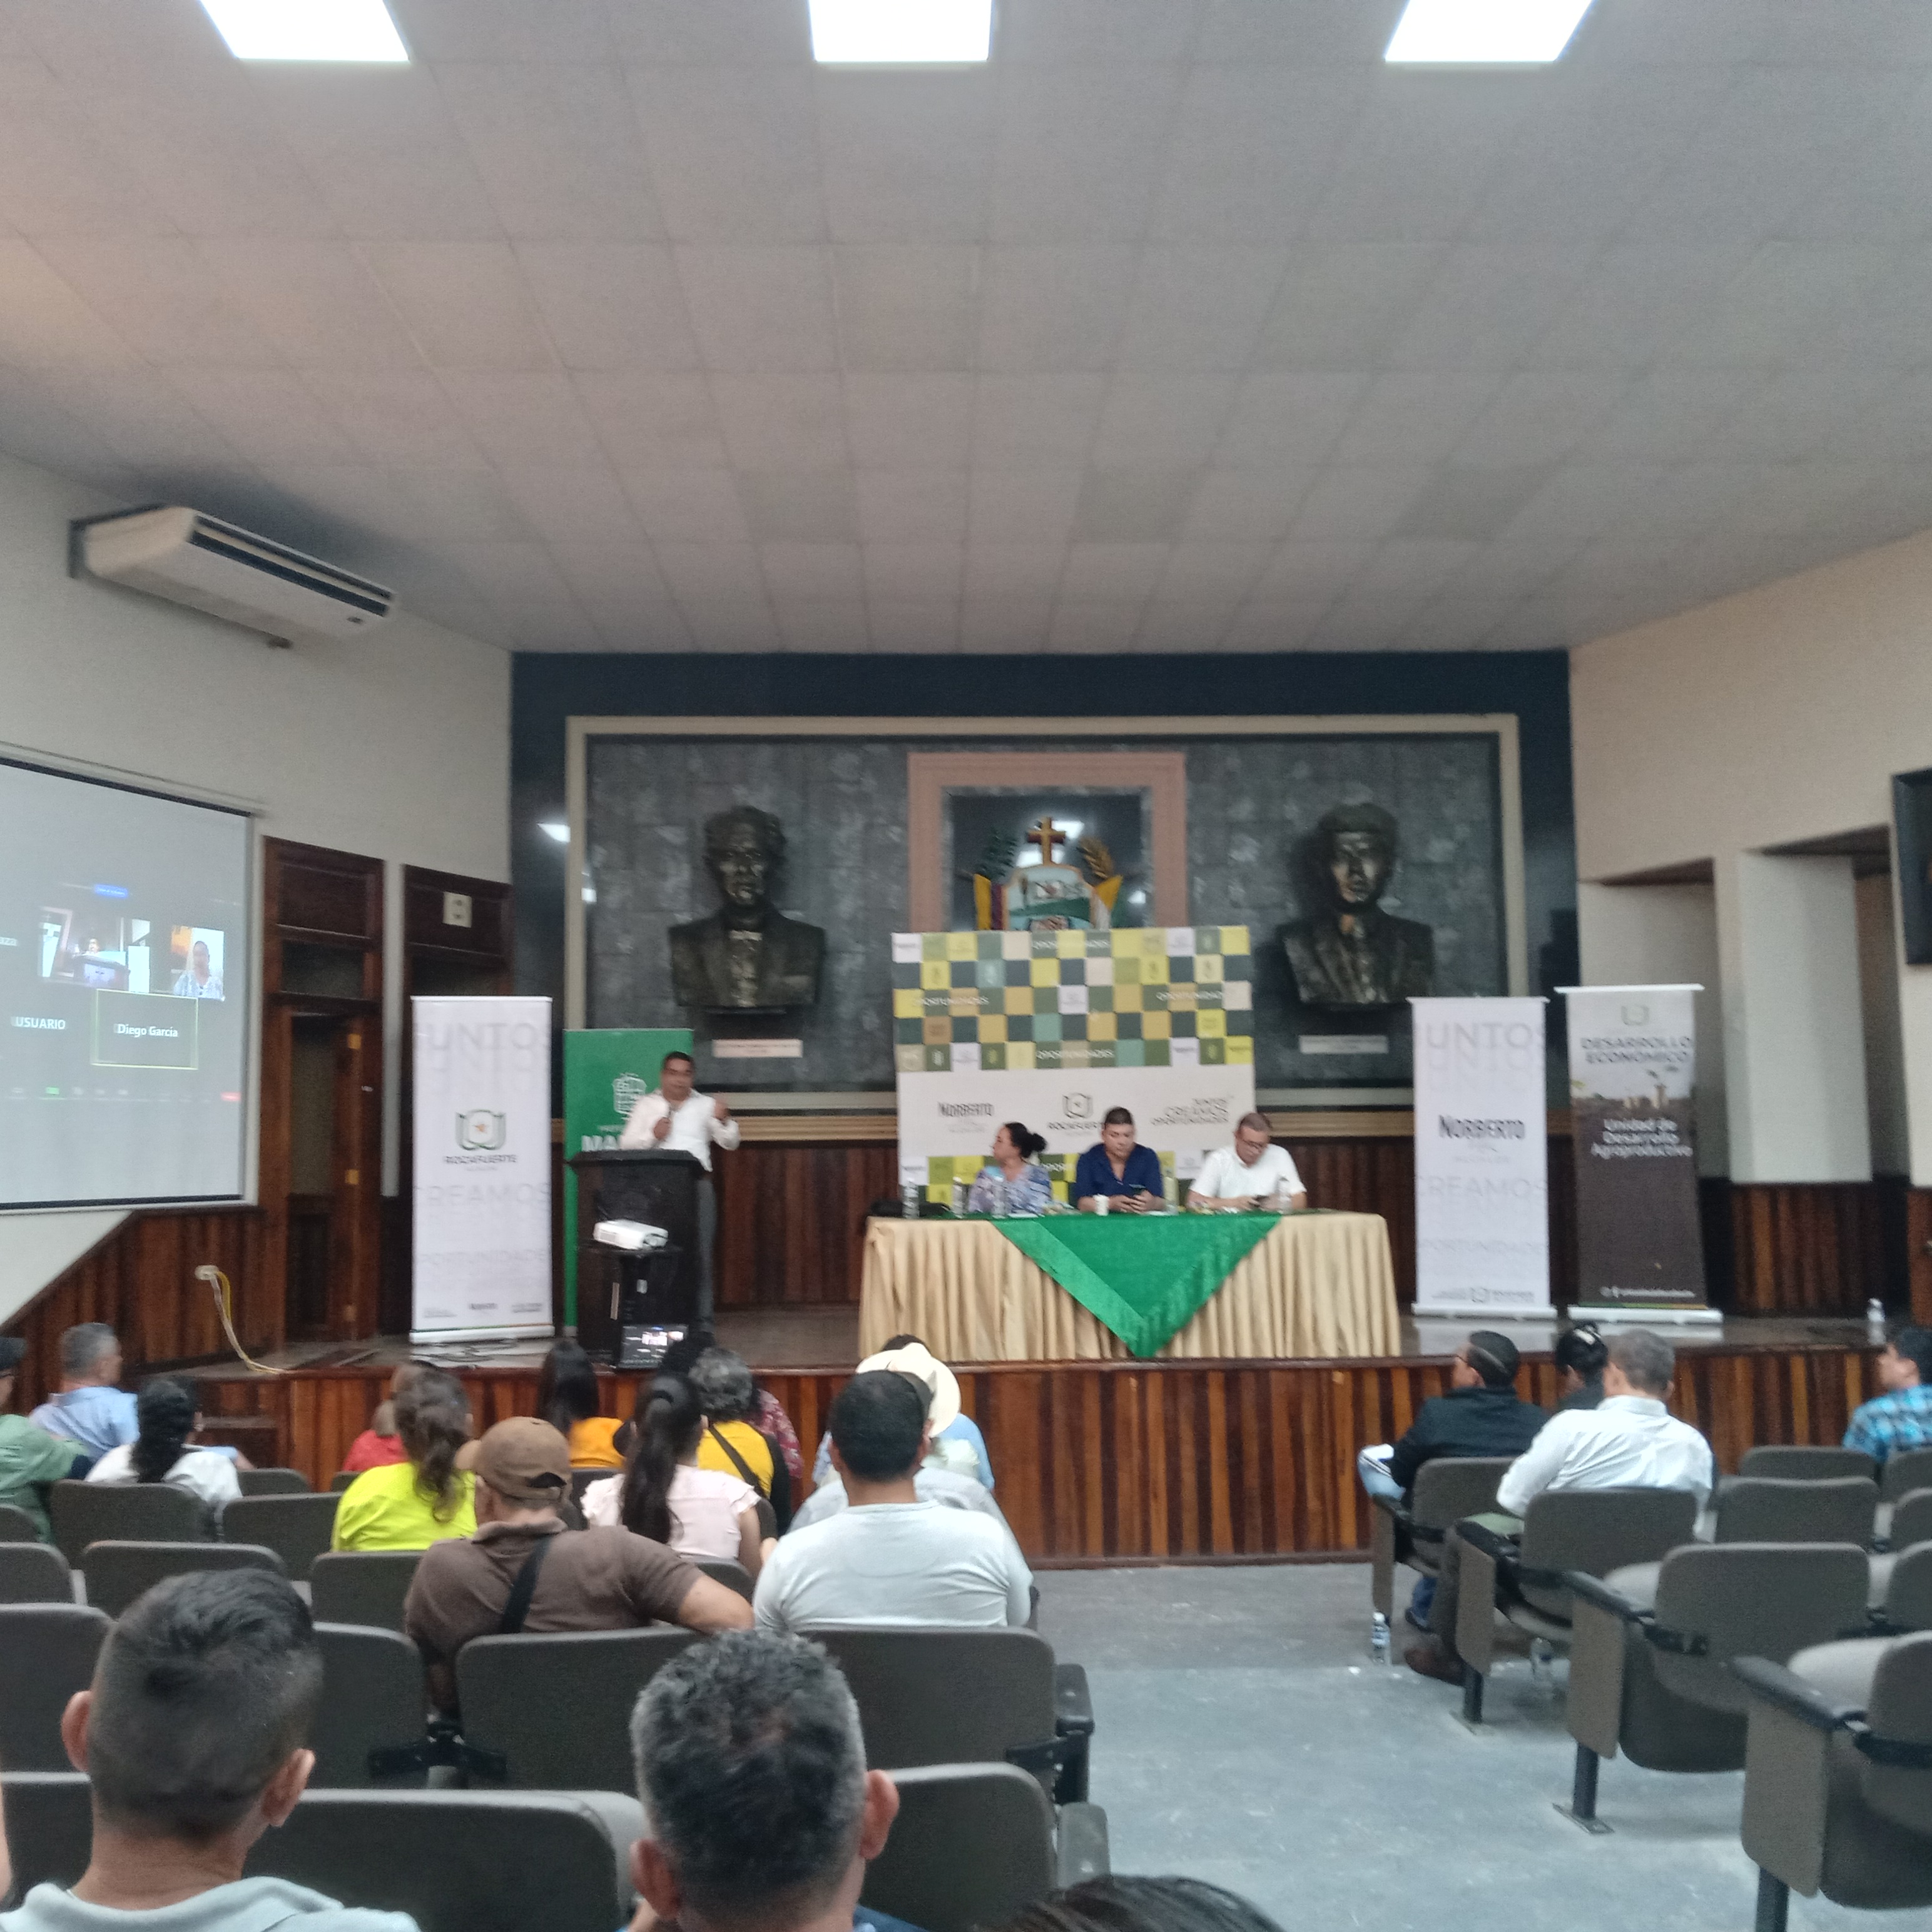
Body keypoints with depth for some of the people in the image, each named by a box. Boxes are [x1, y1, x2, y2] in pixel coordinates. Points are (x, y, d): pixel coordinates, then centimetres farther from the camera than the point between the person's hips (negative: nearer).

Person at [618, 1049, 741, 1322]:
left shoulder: (706, 1105, 13)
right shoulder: (646, 1105, 14)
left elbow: (729, 1143, 7)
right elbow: (626, 1145, 8)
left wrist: (724, 1120, -13)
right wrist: (652, 1135, -8)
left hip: (698, 1183, 0)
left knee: (700, 1252, -3)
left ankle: (702, 1318, 1)